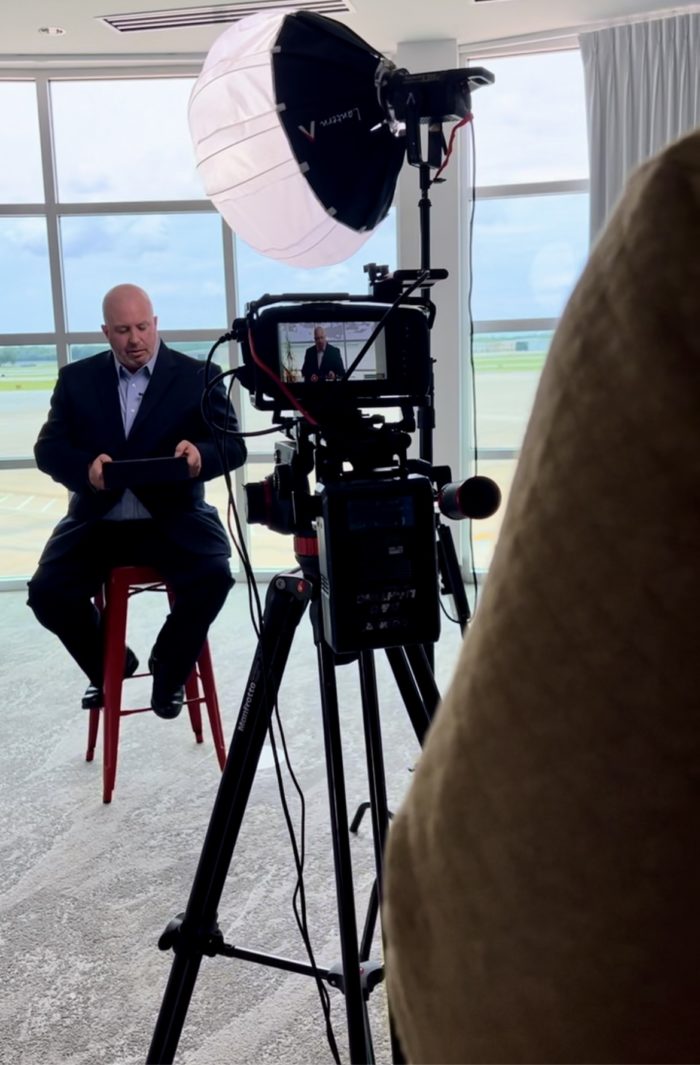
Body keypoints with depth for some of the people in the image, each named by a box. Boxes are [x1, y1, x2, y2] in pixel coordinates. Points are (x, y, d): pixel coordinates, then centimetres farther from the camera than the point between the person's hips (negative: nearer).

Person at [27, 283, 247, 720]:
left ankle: (170, 668, 4)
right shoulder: (77, 378, 8)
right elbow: (49, 448, 3)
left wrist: (202, 454, -26)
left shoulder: (198, 375, 2)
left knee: (213, 577, -28)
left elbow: (233, 445, -1)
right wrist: (85, 467, -21)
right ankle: (108, 665, 14)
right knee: (48, 591, -19)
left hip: (173, 517, -2)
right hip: (98, 518, 2)